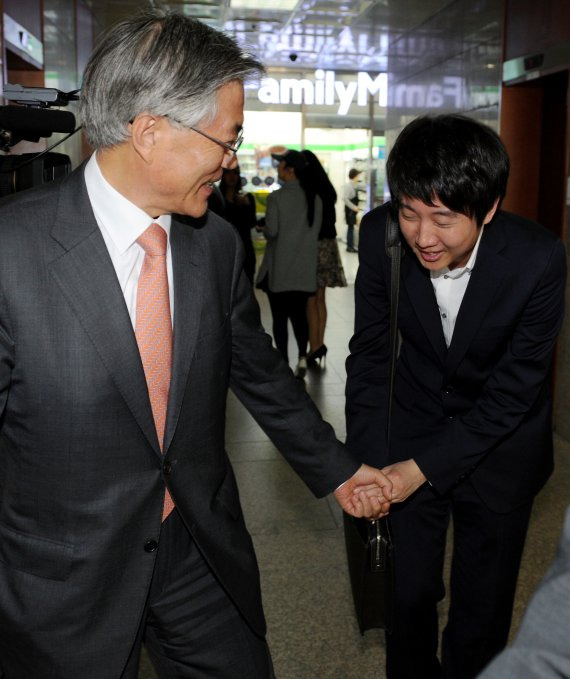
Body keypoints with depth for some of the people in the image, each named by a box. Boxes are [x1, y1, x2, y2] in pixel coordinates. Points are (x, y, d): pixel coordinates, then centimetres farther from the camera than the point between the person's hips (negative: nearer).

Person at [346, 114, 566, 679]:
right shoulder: (381, 234, -20)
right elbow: (369, 351, -10)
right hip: (412, 430, 2)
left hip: (498, 444, -1)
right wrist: (366, 464, -15)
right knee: (407, 589, 16)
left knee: (483, 604, 15)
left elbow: (515, 389, -21)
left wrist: (424, 467, -24)